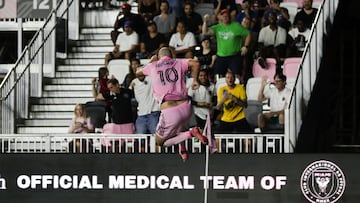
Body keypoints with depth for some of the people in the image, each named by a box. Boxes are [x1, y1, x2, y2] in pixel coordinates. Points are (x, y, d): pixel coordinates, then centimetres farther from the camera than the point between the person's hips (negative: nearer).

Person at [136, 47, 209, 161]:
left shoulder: (153, 66, 12)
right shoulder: (178, 63, 10)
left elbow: (137, 73, 30)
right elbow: (195, 63, -8)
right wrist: (195, 80, 7)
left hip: (169, 112, -4)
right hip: (186, 107, 4)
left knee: (160, 142, 13)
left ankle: (190, 134, -8)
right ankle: (183, 150, 24)